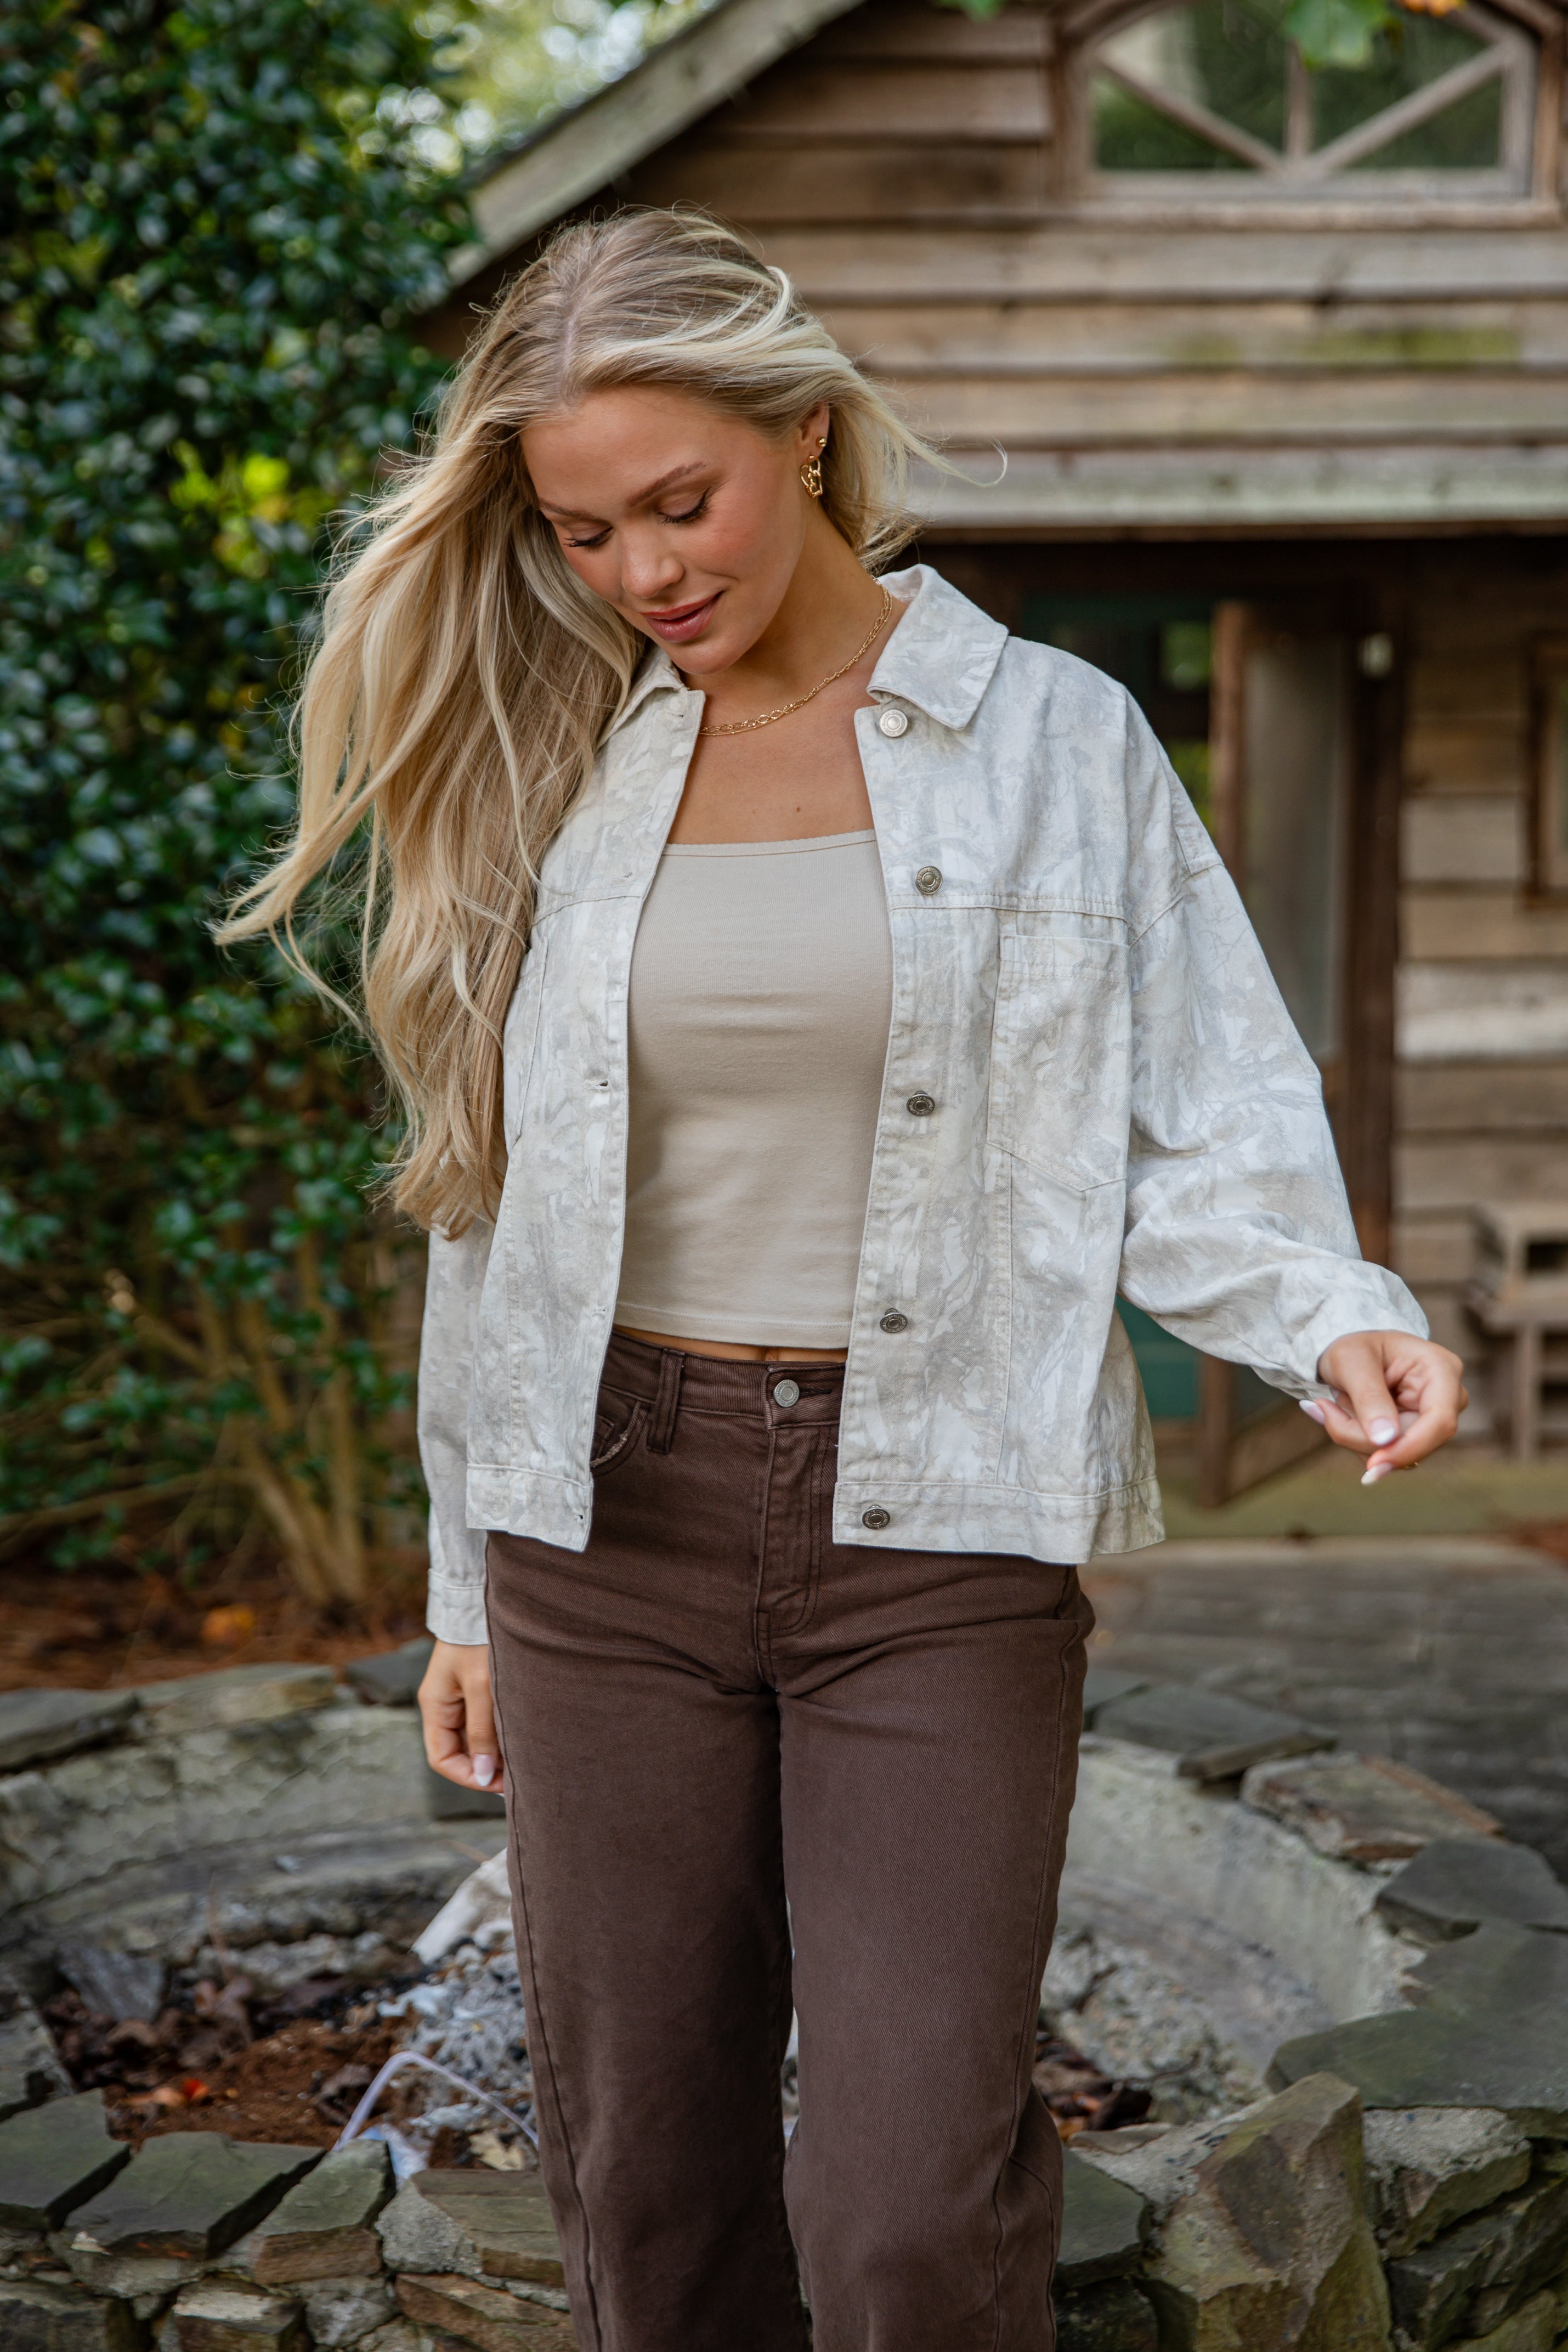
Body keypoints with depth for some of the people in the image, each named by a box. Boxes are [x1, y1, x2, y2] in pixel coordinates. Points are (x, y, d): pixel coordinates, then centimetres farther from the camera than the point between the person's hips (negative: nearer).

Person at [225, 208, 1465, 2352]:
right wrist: (471, 1580, 12)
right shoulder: (560, 767, 7)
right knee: (645, 2180, 10)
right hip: (617, 1520, 3)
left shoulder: (1055, 740, 1)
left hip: (935, 1531, -2)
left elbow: (1199, 1138, -2)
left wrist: (1336, 1318, -23)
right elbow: (497, 1195, 10)